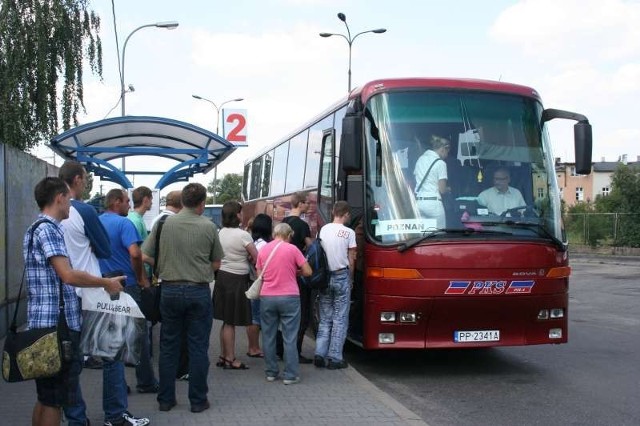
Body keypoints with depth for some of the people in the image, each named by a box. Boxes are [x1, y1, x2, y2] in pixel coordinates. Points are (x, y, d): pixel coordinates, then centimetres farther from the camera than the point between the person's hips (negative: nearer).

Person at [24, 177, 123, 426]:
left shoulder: (35, 229, 18)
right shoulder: (49, 229, -14)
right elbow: (68, 275, -22)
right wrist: (106, 283, -11)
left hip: (43, 323, 10)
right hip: (57, 325, -10)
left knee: (45, 396, 15)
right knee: (54, 400, -4)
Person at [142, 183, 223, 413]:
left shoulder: (164, 223, -4)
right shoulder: (209, 227, -6)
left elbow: (145, 256, -2)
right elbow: (216, 263, 2)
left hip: (170, 290, 2)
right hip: (199, 292, -1)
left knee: (168, 346, 12)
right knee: (198, 347, 7)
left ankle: (166, 398, 18)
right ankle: (197, 400, 14)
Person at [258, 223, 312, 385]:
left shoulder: (263, 250, 5)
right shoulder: (292, 249, -6)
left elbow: (260, 275, 12)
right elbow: (307, 272, -4)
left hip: (266, 297, 3)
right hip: (289, 297, -3)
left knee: (268, 336, 12)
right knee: (290, 338, 2)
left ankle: (271, 372, 17)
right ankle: (290, 375, 3)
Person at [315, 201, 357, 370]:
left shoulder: (323, 230, 2)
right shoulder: (349, 232, -8)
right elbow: (351, 260, -5)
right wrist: (350, 279, 9)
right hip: (342, 276, -4)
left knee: (325, 318, 14)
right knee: (340, 319, 3)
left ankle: (320, 354, 9)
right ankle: (335, 357, 3)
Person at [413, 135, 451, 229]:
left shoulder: (421, 159, 11)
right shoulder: (440, 163, -7)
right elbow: (442, 190, -7)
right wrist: (448, 189, 13)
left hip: (418, 201, 6)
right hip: (433, 202, -6)